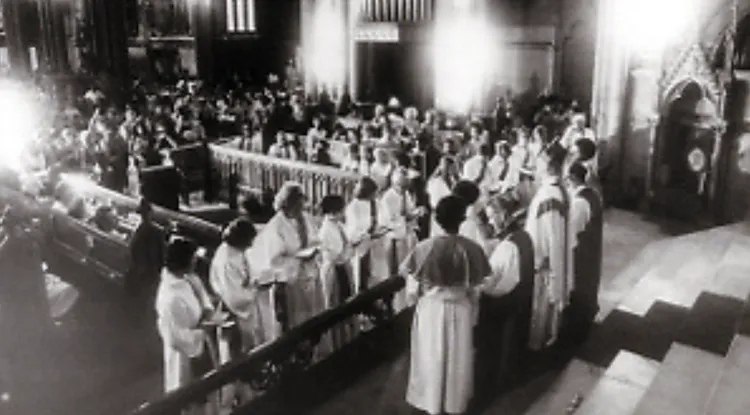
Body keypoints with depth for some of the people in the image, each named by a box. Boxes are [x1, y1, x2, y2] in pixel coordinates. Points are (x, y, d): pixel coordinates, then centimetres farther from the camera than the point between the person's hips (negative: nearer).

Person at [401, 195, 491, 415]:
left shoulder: (425, 247, -20)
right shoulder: (471, 248, -18)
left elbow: (406, 271, -7)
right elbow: (477, 281, -6)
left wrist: (417, 290, 11)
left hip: (431, 308, -1)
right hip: (461, 309, 1)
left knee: (432, 356, 19)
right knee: (458, 358, 20)